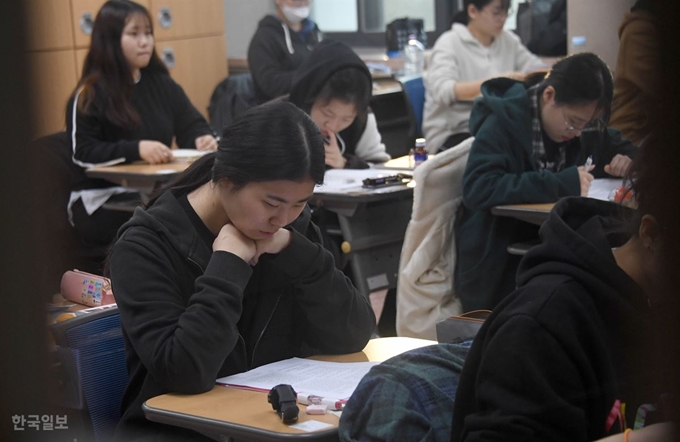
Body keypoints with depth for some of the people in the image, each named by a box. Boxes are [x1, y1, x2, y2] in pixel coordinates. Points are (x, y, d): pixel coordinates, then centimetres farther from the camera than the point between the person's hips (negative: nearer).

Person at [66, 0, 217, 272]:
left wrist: (203, 139, -13)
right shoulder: (89, 96, -3)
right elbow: (83, 154, -10)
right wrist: (136, 149, -24)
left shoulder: (160, 84, 14)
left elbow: (191, 125, 13)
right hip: (103, 201, -5)